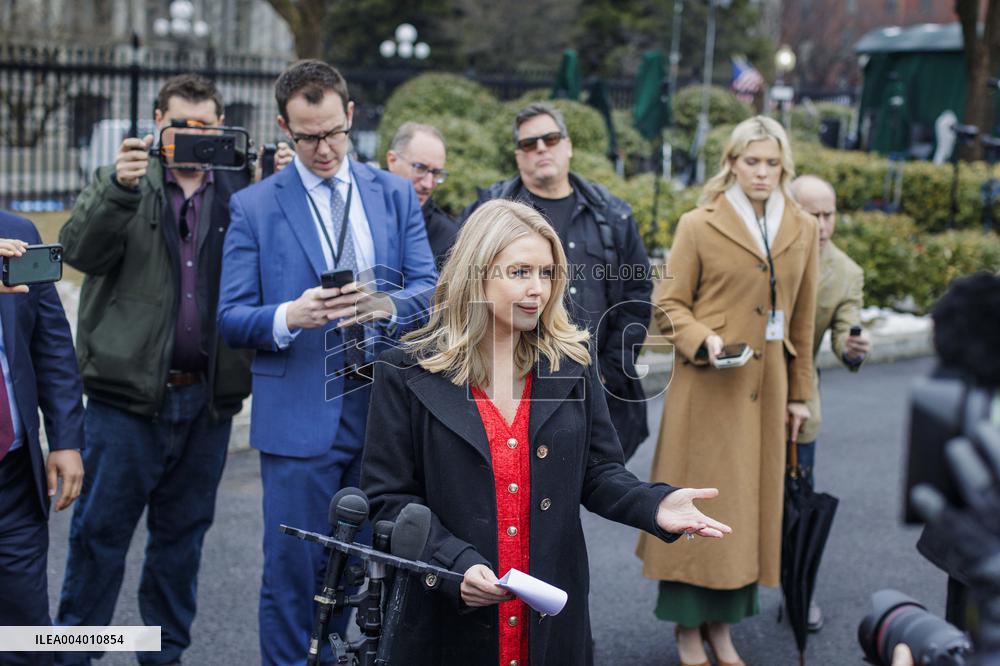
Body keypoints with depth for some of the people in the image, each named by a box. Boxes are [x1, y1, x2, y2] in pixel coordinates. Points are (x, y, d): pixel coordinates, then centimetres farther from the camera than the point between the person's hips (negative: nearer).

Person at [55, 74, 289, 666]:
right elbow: (80, 250, -10)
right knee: (101, 529, 1)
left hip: (208, 396, 2)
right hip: (129, 390, -2)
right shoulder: (125, 183, 6)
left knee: (184, 532, 12)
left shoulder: (241, 190, 9)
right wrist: (120, 188, -24)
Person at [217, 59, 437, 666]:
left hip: (386, 410, 3)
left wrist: (387, 305, -17)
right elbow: (232, 318, -2)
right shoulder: (255, 206, 1)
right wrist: (291, 316, -22)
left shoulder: (395, 195, 9)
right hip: (300, 416, -3)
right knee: (293, 569, 1)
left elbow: (430, 288, 4)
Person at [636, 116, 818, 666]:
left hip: (766, 386, 4)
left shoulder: (802, 230, 8)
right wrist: (703, 340, -19)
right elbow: (669, 304, -1)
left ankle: (722, 621, 21)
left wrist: (799, 393, 13)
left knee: (751, 502, 8)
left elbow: (802, 319, 12)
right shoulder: (698, 226, -4)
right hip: (708, 387, -4)